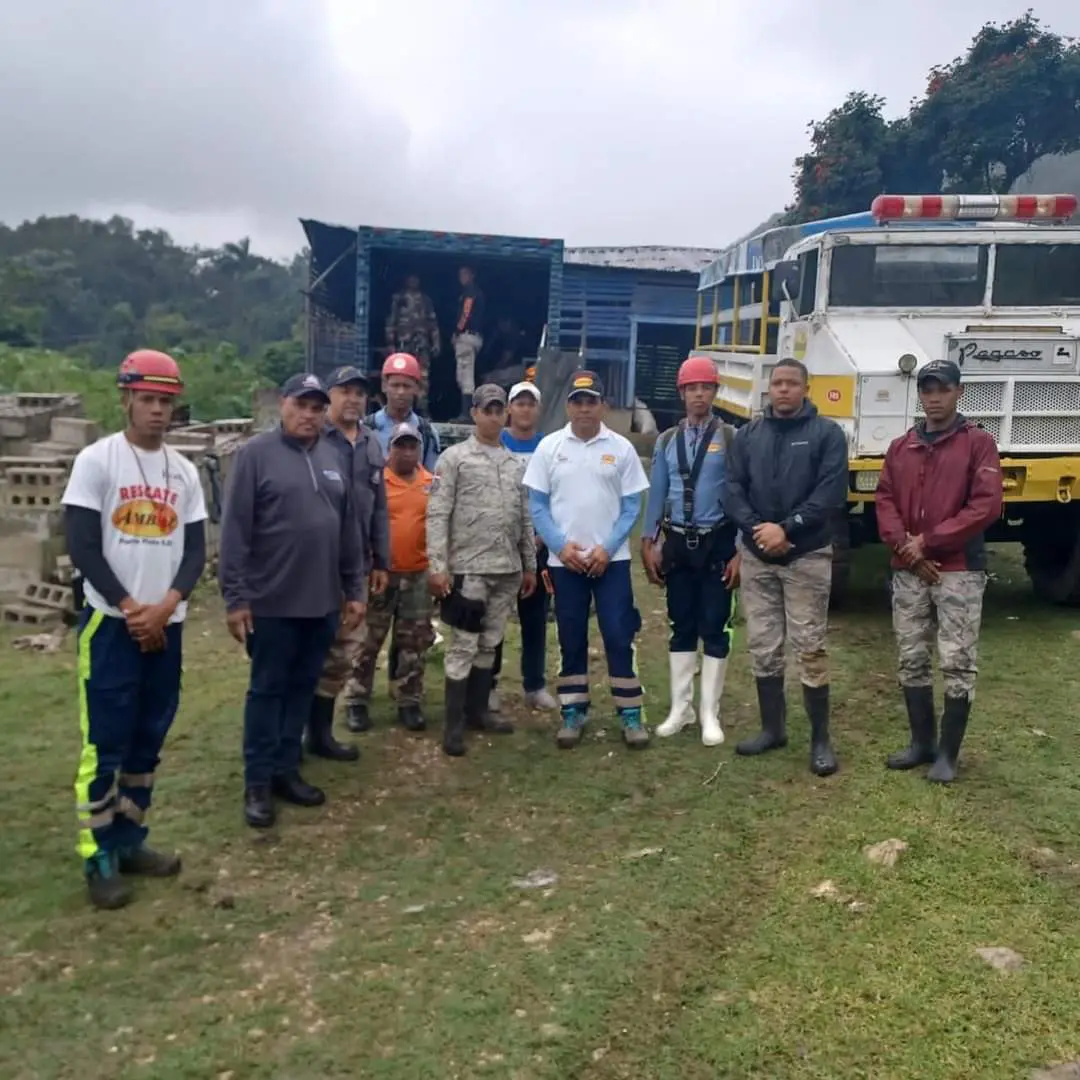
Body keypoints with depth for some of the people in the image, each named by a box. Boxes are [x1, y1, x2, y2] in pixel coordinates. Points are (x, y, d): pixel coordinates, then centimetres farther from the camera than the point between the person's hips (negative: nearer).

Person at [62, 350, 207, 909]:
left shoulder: (184, 471, 9)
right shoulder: (96, 460, -5)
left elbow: (195, 550, 6)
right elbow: (82, 547, -10)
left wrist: (165, 606, -10)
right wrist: (131, 610, -13)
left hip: (166, 625, 5)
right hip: (110, 624, -5)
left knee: (148, 738, 11)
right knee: (105, 742, -3)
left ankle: (129, 839, 24)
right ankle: (98, 857, 8)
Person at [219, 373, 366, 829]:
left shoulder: (333, 458, 11)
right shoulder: (256, 454, -7)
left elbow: (349, 529, 14)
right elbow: (234, 530, -10)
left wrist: (355, 589, 12)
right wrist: (235, 596, -13)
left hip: (323, 602, 5)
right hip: (272, 601, -5)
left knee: (303, 688, 13)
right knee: (267, 690, 5)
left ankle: (286, 769, 26)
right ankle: (257, 781, 16)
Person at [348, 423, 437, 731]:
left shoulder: (432, 484, 5)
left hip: (418, 574, 3)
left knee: (415, 642, 10)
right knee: (369, 640, 5)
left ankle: (409, 703, 21)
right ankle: (357, 701, 16)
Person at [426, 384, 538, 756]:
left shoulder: (516, 464, 14)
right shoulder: (454, 457, -3)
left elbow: (525, 519, 17)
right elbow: (437, 515, -8)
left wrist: (530, 565, 15)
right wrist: (437, 566, -15)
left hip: (508, 570, 5)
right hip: (469, 568, -5)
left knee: (490, 644, 12)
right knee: (464, 645, -3)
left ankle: (478, 711, 24)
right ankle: (454, 724, 5)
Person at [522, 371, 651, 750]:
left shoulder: (621, 448, 0)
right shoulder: (549, 447, 1)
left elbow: (632, 505, 0)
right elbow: (537, 504, 1)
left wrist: (607, 548, -10)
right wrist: (560, 546, -10)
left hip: (611, 559, -1)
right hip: (564, 560, 1)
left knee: (618, 636, 0)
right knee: (571, 639, 9)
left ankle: (631, 713, 9)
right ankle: (573, 712, 20)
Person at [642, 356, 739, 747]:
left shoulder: (730, 439, -3)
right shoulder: (667, 440, 7)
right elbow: (656, 494, 9)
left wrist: (741, 551, -10)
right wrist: (648, 543, 2)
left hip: (717, 543, -3)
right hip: (677, 543, 3)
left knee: (715, 629, 2)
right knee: (681, 628, 10)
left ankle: (709, 713, 13)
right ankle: (680, 708, 21)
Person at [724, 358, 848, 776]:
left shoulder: (827, 433, -1)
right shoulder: (748, 434, 10)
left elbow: (832, 492, -11)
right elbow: (732, 489, 3)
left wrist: (786, 528, -18)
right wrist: (755, 528, -13)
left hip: (807, 557, -4)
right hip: (756, 557, 4)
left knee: (810, 648, -3)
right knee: (762, 647, 9)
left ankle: (820, 738, 8)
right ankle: (772, 727, 22)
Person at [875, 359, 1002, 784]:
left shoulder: (978, 443, -1)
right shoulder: (900, 447, 14)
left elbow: (987, 506, -10)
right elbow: (884, 501, 7)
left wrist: (928, 541, -12)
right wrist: (906, 548, -9)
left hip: (959, 570, -4)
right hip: (907, 572, 5)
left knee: (957, 664, -3)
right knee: (911, 661, 9)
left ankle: (948, 753, 7)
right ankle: (921, 742, 22)